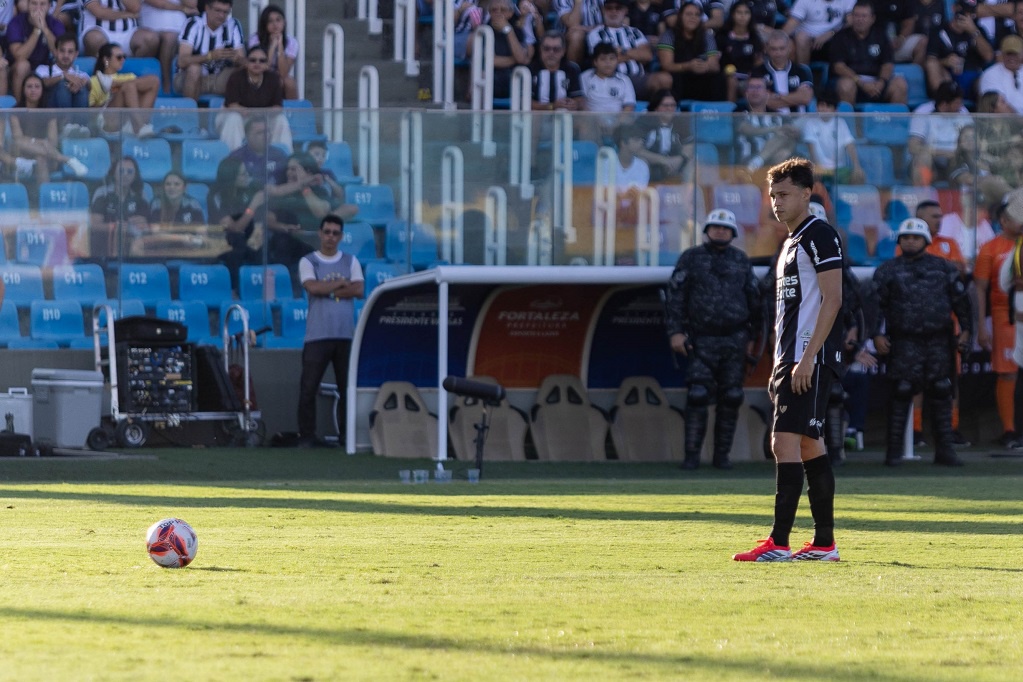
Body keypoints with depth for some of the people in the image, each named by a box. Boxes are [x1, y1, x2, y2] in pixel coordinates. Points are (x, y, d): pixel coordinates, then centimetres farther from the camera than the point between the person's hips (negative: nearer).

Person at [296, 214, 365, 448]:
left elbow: (359, 290, -3)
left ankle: (347, 434, 9)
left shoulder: (351, 261, 13)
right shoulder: (308, 262, 6)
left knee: (348, 387, 2)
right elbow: (312, 287, -12)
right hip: (317, 336, -2)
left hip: (346, 336, 2)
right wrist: (342, 283, -3)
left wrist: (327, 290, -6)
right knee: (308, 388, -7)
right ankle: (306, 436, -2)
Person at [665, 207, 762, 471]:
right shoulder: (691, 258, 2)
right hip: (702, 340, -2)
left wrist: (752, 336, 11)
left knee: (730, 399, 1)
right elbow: (676, 296, -2)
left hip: (735, 340, 2)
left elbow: (753, 299, 14)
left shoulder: (741, 261, 10)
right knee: (698, 398, -10)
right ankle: (692, 455, -4)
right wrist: (675, 332, -10)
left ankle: (722, 455, 8)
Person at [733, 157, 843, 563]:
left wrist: (807, 358, -21)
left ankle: (779, 543, -18)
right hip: (792, 360, 10)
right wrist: (780, 368, 21)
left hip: (811, 361, -10)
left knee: (786, 441, -15)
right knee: (809, 445, 11)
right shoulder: (791, 243, 20)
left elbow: (832, 300, -17)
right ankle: (824, 543, 14)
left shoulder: (820, 236, -10)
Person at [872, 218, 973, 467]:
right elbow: (877, 304, 5)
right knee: (901, 395, -7)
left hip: (939, 341, 2)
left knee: (941, 395, 2)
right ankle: (894, 450, -3)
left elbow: (961, 300, 15)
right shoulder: (888, 270, 8)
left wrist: (966, 329, 7)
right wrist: (878, 334, -5)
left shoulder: (944, 268, 13)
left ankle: (944, 449, 8)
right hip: (904, 342, -2)